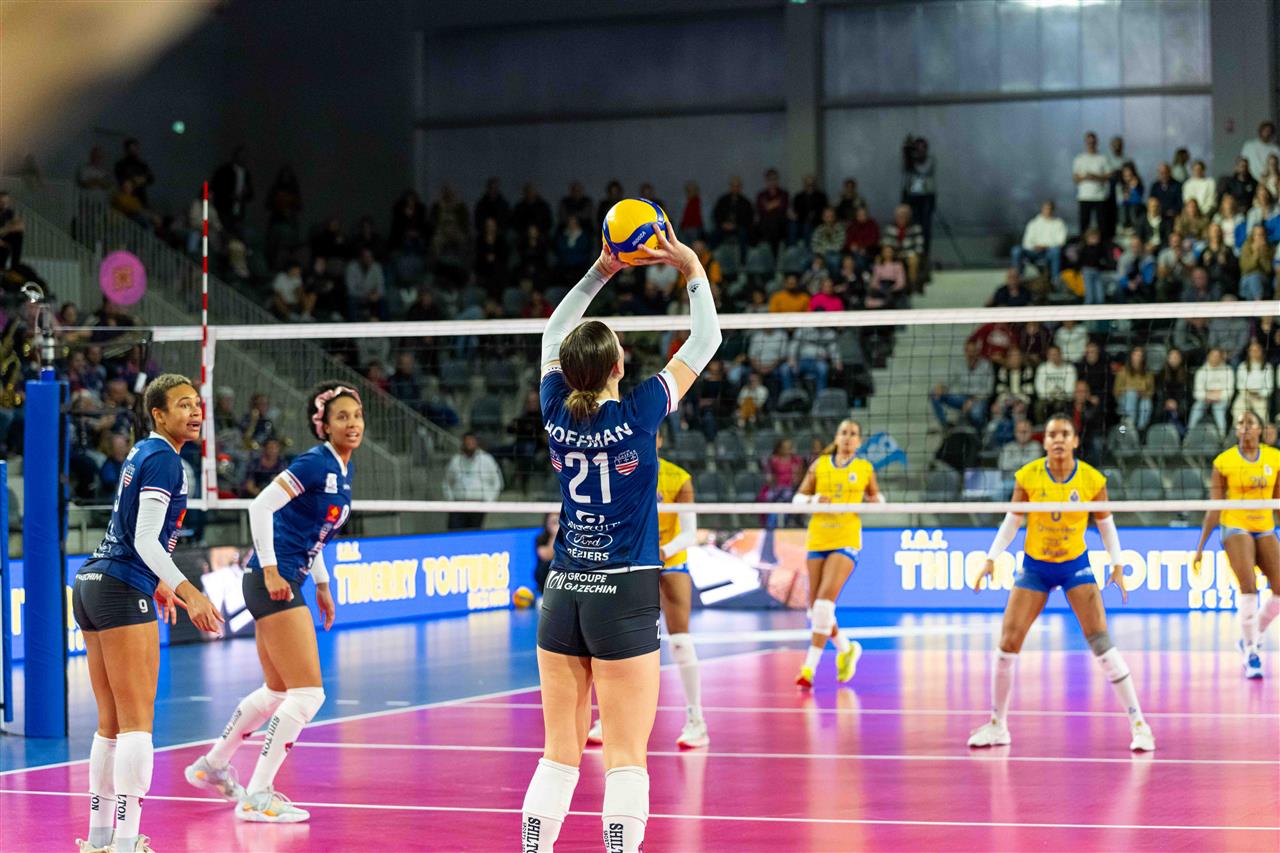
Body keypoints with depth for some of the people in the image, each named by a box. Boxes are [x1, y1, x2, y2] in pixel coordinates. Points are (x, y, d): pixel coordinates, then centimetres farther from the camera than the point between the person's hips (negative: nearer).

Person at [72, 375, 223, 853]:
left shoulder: (142, 453, 17)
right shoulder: (164, 459, -12)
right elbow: (145, 541, -20)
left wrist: (157, 585, 38)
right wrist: (188, 591, -29)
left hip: (92, 582, 10)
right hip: (122, 593, -10)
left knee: (111, 724, 12)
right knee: (137, 724, -10)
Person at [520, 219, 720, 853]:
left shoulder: (557, 413, 1)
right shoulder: (636, 414, -9)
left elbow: (554, 336, 20)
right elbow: (705, 340, 1)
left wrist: (600, 271, 21)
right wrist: (692, 267, 12)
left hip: (562, 597, 5)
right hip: (624, 594, -4)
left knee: (559, 753, 7)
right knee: (626, 759, -4)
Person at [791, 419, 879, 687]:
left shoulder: (865, 469, 6)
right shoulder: (819, 465, 8)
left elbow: (876, 496, 21)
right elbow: (798, 499, 10)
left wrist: (876, 502, -3)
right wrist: (814, 499, -11)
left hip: (846, 541, -3)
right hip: (817, 540, 3)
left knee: (824, 601, -19)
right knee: (816, 607, 6)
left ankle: (810, 667, -18)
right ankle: (845, 649, 32)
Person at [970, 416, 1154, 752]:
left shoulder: (1092, 479, -11)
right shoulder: (1028, 477, -11)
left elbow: (1106, 525, 2)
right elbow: (1012, 522, 0)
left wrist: (1117, 566, -2)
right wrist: (991, 560, -6)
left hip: (1075, 565, -1)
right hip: (1034, 566, 1)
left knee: (1101, 642, -13)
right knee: (1008, 643, -6)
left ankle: (1138, 724, -6)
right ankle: (997, 725, 10)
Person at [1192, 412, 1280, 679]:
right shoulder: (1224, 462, -5)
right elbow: (1214, 509, -1)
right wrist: (1200, 548, -3)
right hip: (1235, 527, -4)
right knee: (1249, 587, -20)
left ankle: (1253, 637, 19)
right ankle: (1251, 654, -11)